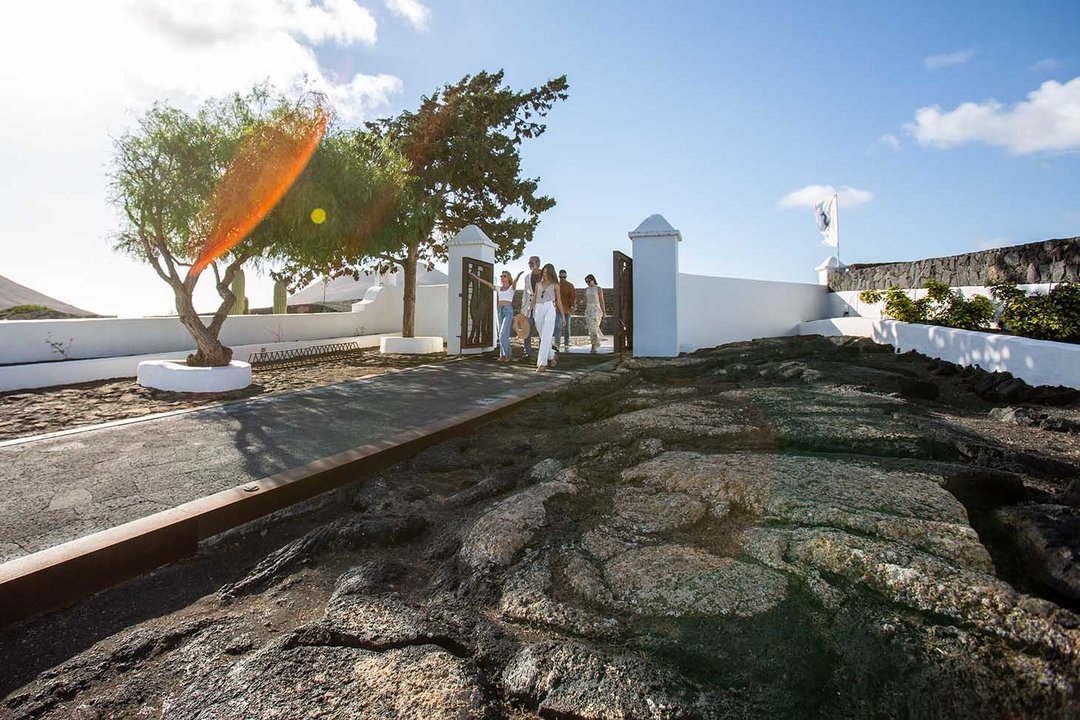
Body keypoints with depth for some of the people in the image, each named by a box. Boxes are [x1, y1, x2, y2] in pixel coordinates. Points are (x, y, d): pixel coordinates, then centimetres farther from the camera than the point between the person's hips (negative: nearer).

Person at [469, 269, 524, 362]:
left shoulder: (511, 287, 3)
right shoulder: (498, 289, 16)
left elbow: (515, 281, -19)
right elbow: (487, 283, 17)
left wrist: (518, 276, -41)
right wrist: (476, 277, 16)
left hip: (508, 310, -5)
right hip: (499, 310, 5)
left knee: (503, 333, -14)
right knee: (502, 334, 5)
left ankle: (505, 354, -6)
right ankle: (504, 355, 9)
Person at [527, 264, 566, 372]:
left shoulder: (555, 285, 8)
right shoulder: (538, 284, 17)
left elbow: (559, 301, 10)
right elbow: (534, 299, 18)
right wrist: (528, 311, 10)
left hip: (549, 309, -4)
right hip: (538, 310, 4)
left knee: (545, 336, -13)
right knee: (543, 336, 8)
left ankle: (542, 363, -18)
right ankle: (551, 356, 29)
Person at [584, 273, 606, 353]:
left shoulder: (598, 289, -3)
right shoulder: (587, 289, 13)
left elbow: (602, 301, -4)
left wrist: (603, 313, -7)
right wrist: (585, 313, 14)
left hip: (597, 309, -6)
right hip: (588, 310, 6)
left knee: (594, 328, -16)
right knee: (591, 328, 4)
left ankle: (594, 346, -16)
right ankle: (596, 344, 13)